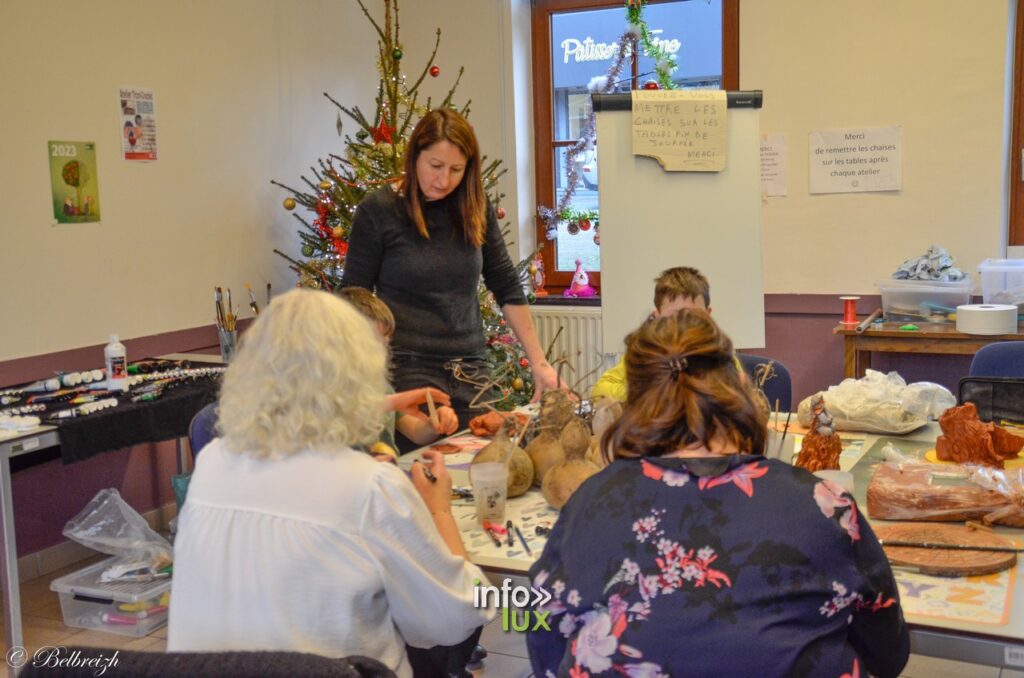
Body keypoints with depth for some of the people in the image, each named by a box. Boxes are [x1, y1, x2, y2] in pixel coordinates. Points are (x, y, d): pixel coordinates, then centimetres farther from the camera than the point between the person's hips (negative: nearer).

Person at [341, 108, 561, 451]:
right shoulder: (377, 210, -5)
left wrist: (539, 362, 6)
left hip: (471, 372, 4)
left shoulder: (475, 209, 5)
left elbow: (508, 289, 10)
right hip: (407, 371, -3)